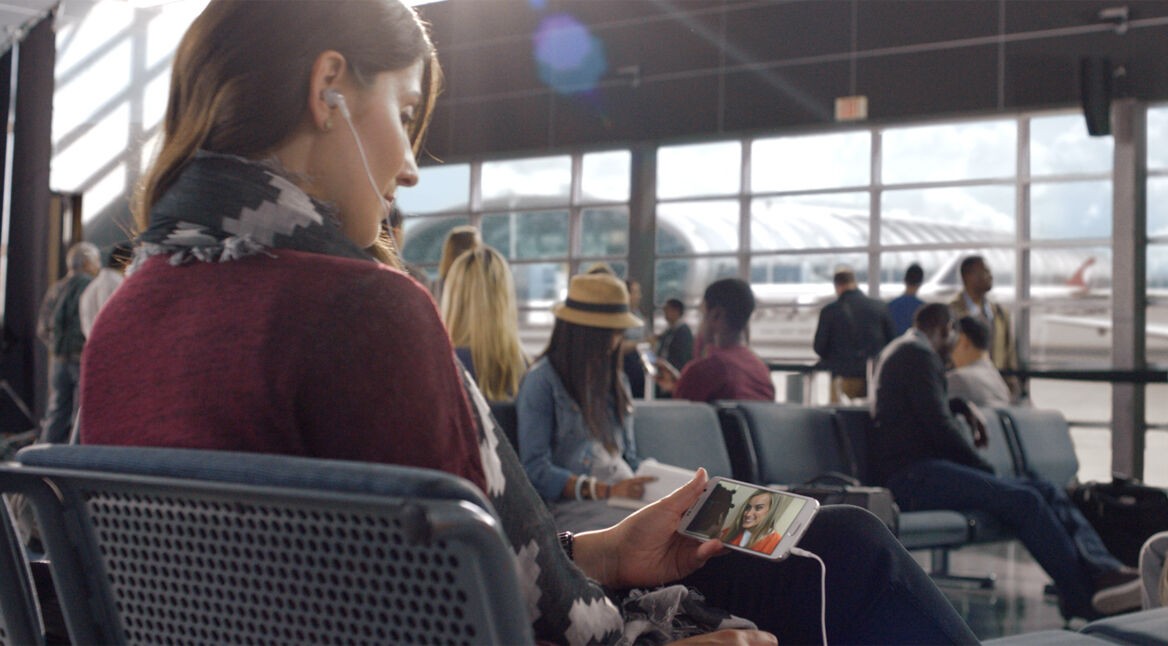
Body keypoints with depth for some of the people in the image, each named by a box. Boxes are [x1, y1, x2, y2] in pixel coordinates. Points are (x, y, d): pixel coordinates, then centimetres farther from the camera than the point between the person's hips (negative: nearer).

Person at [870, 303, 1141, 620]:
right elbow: (939, 426, -14)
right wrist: (985, 468, -3)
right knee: (1022, 499, -26)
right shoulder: (918, 354, -6)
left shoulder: (901, 350, 26)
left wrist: (965, 406, 28)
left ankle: (1103, 570, -23)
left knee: (1046, 490, -5)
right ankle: (1082, 595, -25)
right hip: (911, 474, -10)